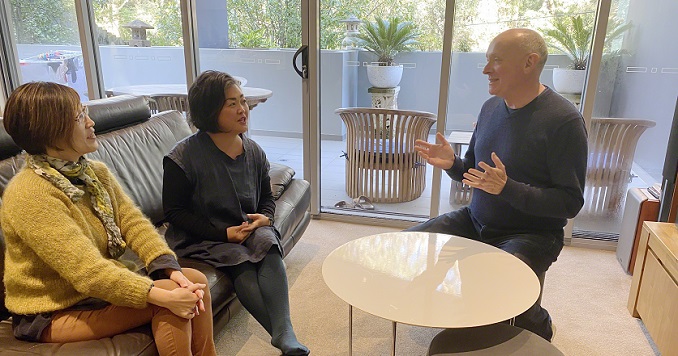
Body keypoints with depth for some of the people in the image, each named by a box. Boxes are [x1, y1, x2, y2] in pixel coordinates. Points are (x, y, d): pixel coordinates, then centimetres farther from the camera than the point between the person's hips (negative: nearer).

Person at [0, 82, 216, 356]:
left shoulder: (96, 172, 2)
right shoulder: (29, 195, -23)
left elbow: (133, 222, -7)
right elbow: (86, 271, -29)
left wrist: (171, 270, -22)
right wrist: (163, 296, -34)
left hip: (104, 284, 7)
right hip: (54, 312, -7)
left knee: (195, 280, -9)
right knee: (171, 299, -23)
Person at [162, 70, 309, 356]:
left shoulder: (253, 151, 4)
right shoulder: (184, 157, -12)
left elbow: (267, 197, 16)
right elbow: (174, 211, -9)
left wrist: (265, 217, -9)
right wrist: (224, 233, -18)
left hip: (248, 229, 4)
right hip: (202, 237, -3)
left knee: (267, 243, -28)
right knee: (241, 263, -30)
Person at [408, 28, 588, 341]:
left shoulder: (563, 120, -18)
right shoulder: (491, 107, 4)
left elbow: (571, 202, -18)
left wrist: (507, 188, -31)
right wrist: (451, 163, -10)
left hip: (531, 233, -6)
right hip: (475, 221, 7)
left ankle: (538, 330, 8)